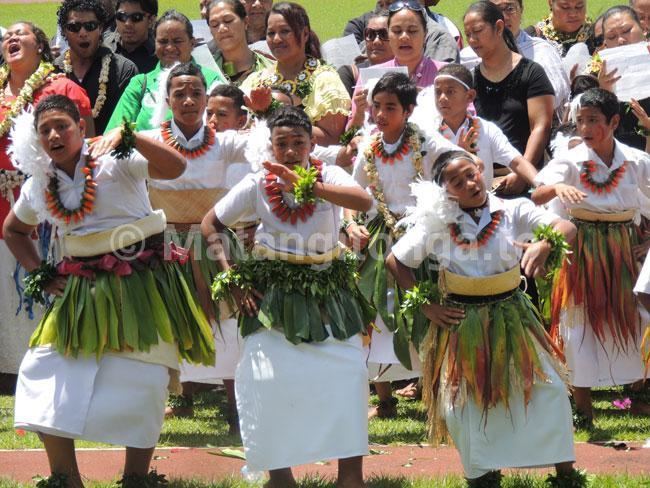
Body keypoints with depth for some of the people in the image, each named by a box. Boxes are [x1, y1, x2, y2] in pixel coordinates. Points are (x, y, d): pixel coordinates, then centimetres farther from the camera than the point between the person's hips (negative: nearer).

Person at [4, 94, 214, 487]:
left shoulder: (114, 162, -10)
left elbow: (175, 167, -25)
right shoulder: (38, 186, 5)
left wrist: (128, 138, -37)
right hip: (80, 292, 5)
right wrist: (38, 273, 11)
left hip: (138, 287, -4)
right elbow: (13, 231, 25)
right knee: (44, 378, -3)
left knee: (142, 387, -6)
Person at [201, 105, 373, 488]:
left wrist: (307, 185, -37)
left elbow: (364, 201, -29)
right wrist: (230, 276, -3)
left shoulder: (329, 177, -7)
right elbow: (211, 225, 8)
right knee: (273, 384, 0)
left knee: (347, 378, -6)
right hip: (274, 298, 0)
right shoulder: (257, 185, -4)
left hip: (329, 297, 0)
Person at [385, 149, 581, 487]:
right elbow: (395, 262, 2)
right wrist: (425, 305, -2)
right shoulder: (437, 224, -7)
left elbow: (566, 227, -20)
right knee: (461, 403, 1)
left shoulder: (513, 211, -9)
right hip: (461, 324, 0)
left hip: (511, 318, 0)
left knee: (550, 392, -3)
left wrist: (544, 245, -42)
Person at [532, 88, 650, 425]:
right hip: (583, 253, -2)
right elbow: (537, 197, -26)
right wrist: (557, 187, -45)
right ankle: (582, 407, 11)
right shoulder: (571, 161, -11)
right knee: (581, 323, 1)